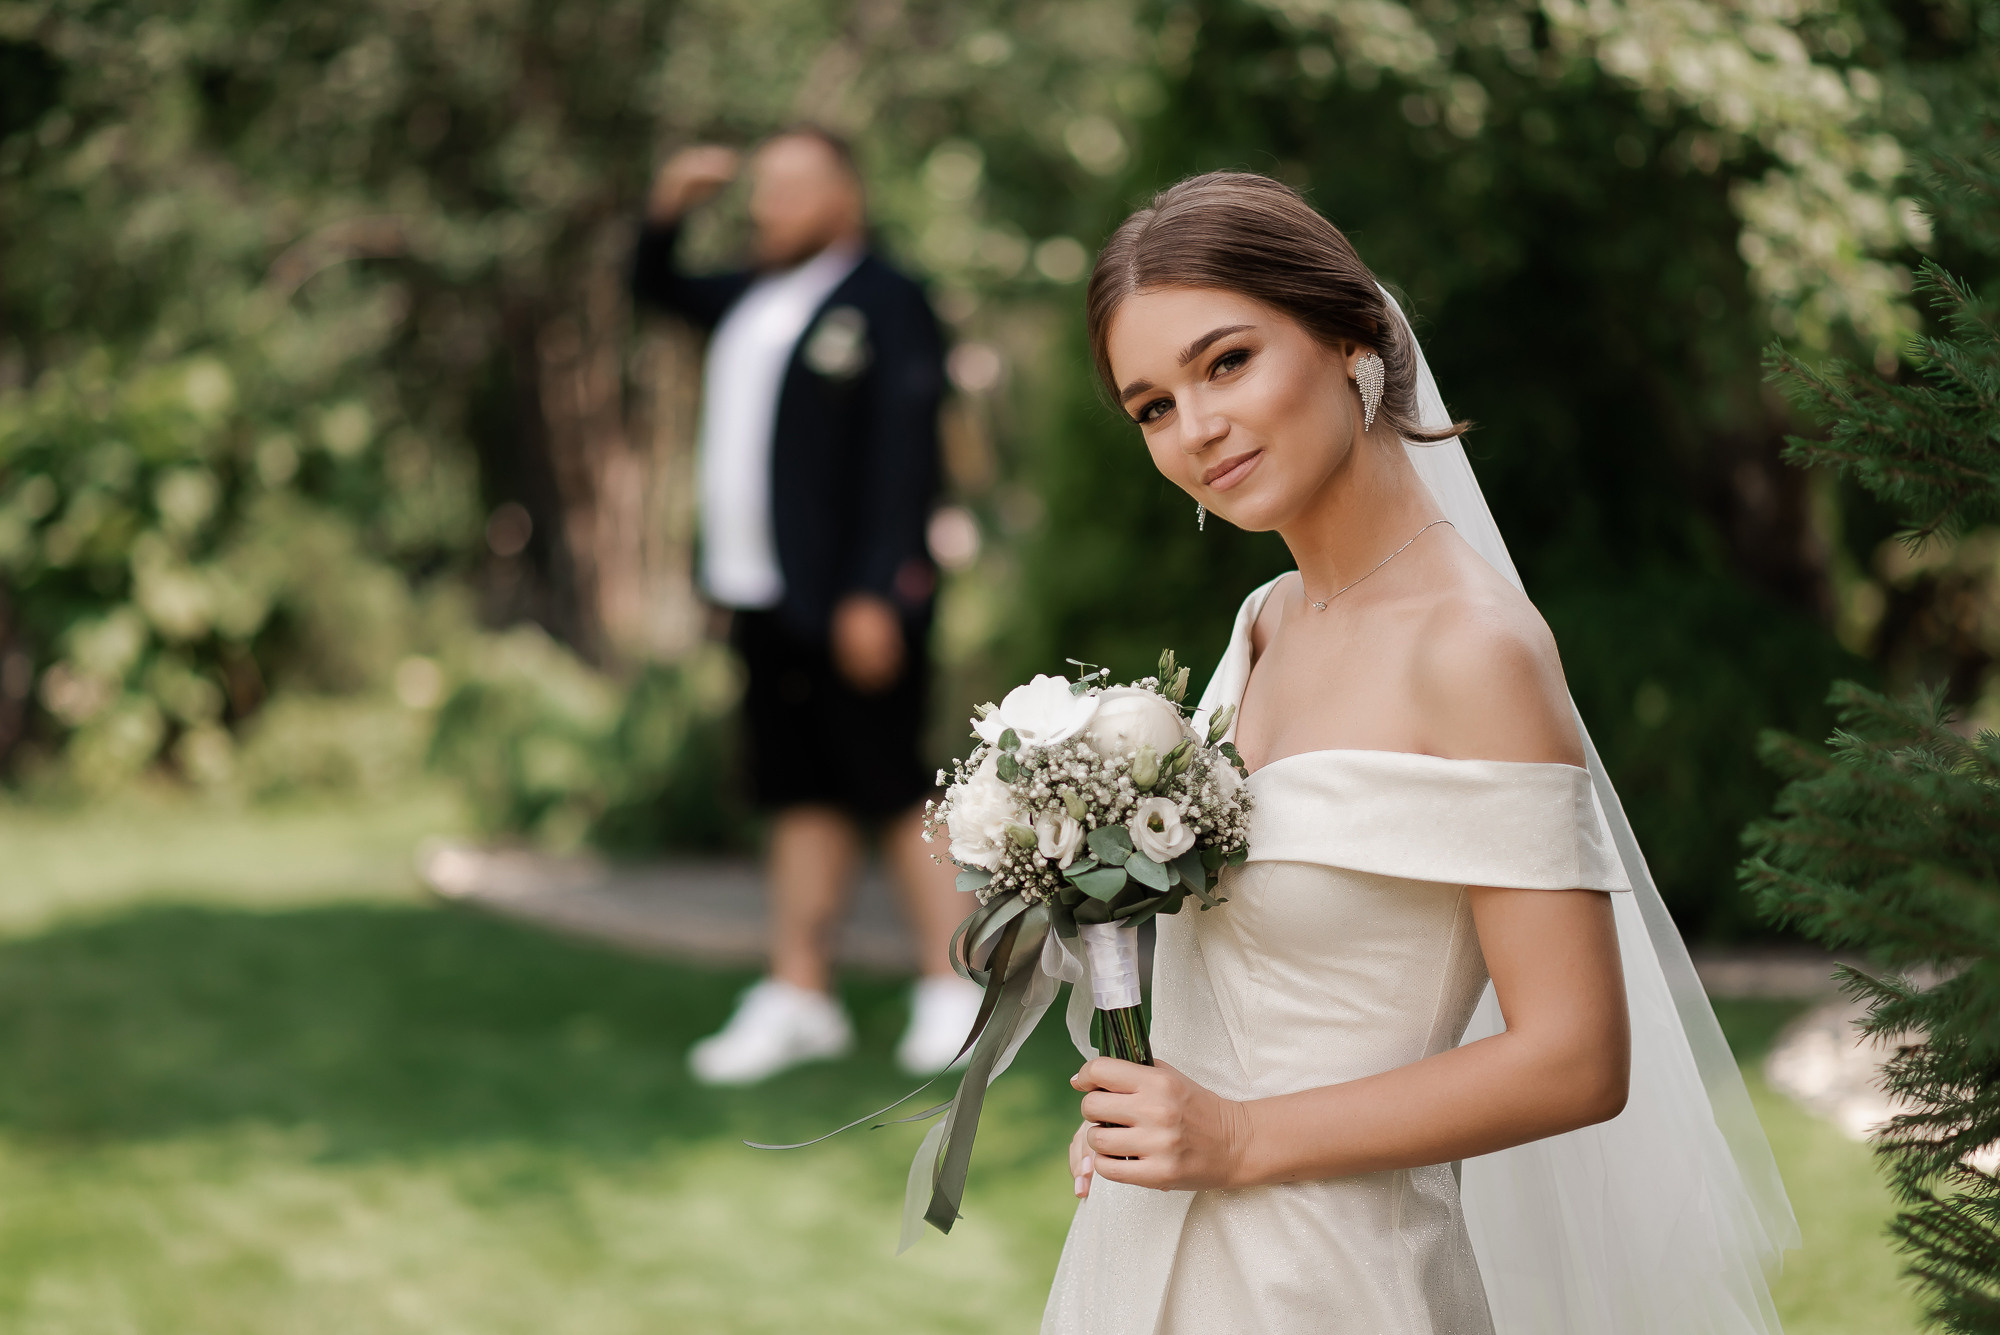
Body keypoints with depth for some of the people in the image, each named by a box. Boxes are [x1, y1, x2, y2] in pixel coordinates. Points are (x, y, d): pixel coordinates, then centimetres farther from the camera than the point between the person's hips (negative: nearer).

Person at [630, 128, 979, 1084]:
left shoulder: (884, 306, -8)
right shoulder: (753, 299, 18)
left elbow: (903, 456, -14)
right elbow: (656, 288, 35)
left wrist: (876, 593, -20)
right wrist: (667, 212, 14)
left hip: (852, 603, -8)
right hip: (765, 600, 8)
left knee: (896, 791, -4)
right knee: (801, 799, 9)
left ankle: (951, 991, 3)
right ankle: (799, 998, 12)